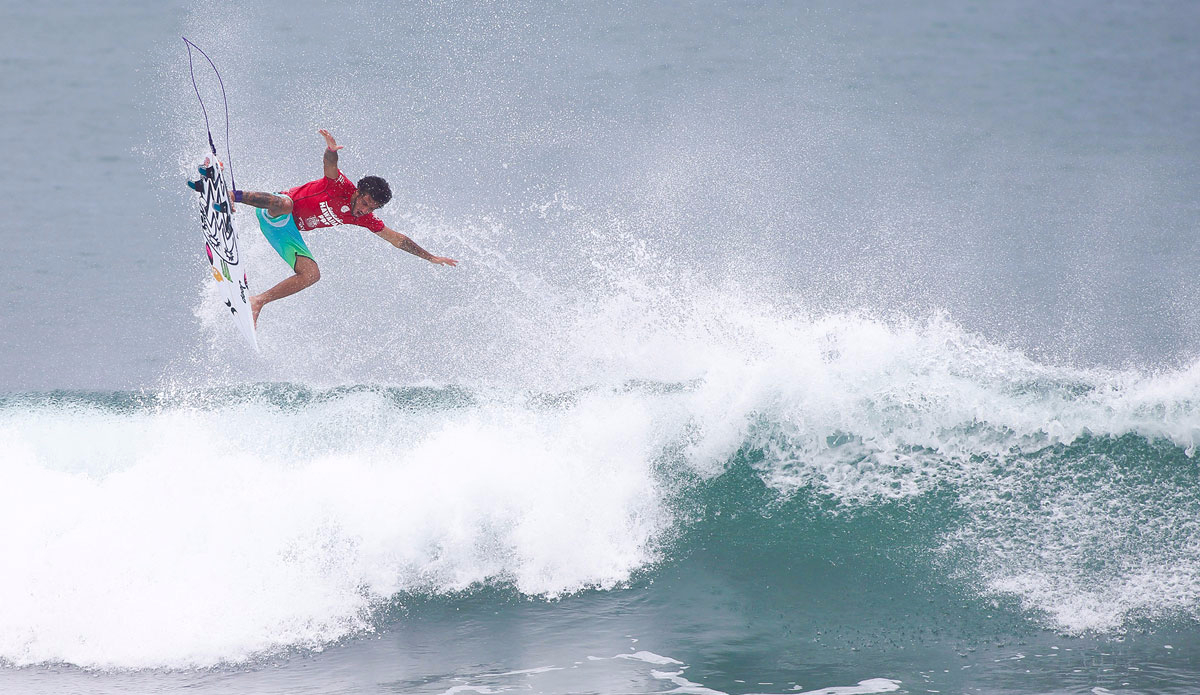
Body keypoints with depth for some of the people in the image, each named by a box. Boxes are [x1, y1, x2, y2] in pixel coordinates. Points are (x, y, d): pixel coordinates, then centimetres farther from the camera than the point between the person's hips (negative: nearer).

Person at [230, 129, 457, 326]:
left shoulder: (365, 219, 2)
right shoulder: (341, 187, -17)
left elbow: (395, 238, 9)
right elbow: (330, 165, -34)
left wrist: (430, 257, 9)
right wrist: (331, 151, -59)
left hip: (289, 232, 7)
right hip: (273, 212, -7)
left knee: (311, 274, -13)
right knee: (283, 204, -43)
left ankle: (258, 301, -6)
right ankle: (233, 196, -29)